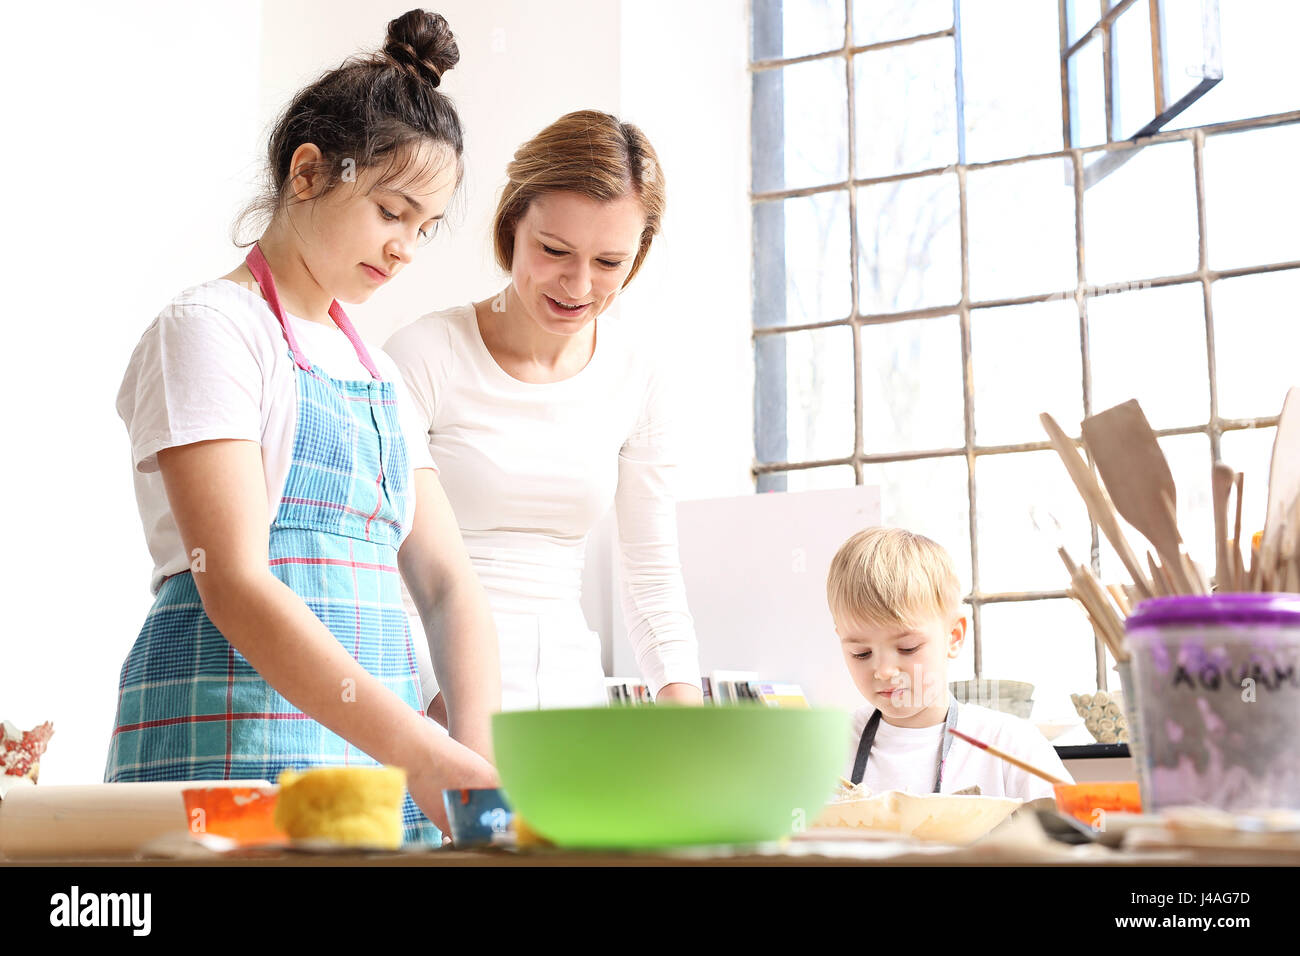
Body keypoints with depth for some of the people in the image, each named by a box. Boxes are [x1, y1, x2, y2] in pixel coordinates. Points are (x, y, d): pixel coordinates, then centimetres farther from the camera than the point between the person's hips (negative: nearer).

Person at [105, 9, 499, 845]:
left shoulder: (379, 375, 18)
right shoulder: (210, 328, -5)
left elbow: (446, 583, 11)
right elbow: (234, 584, -16)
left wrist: (477, 745, -7)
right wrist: (418, 749, -23)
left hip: (379, 753, 7)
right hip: (233, 747, -6)